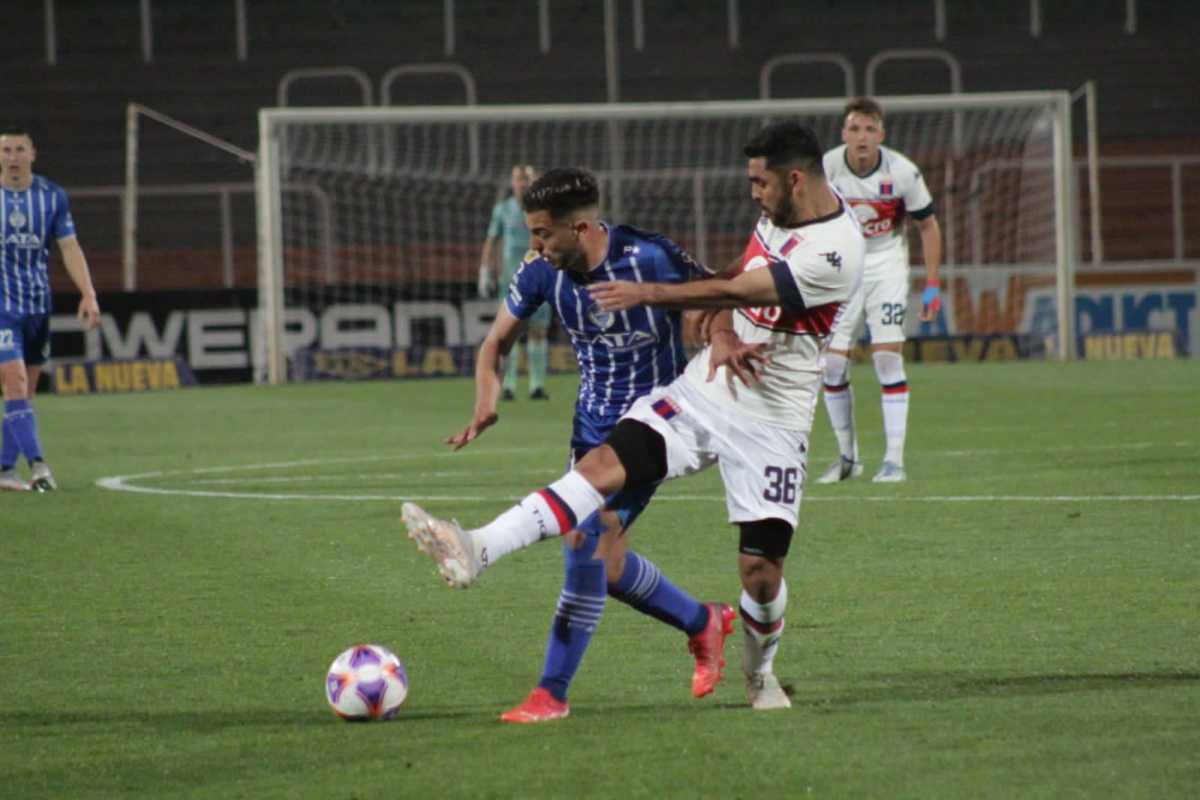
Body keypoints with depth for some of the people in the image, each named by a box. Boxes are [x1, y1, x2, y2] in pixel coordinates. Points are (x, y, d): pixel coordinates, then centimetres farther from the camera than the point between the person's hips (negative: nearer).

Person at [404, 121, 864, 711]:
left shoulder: (833, 252, -22)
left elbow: (736, 291, -21)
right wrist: (720, 337, 3)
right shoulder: (777, 214, 7)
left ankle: (760, 672, 27)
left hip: (771, 420, -6)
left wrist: (646, 294, -14)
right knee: (606, 461, -15)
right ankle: (476, 550, -29)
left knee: (761, 567, -6)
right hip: (705, 389, 6)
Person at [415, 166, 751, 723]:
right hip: (592, 421, 7)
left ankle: (552, 693, -13)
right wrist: (485, 406, -10)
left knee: (586, 541, -19)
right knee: (604, 564, 10)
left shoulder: (651, 259, -23)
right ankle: (704, 624, 36)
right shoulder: (540, 273, -7)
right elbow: (496, 343, 6)